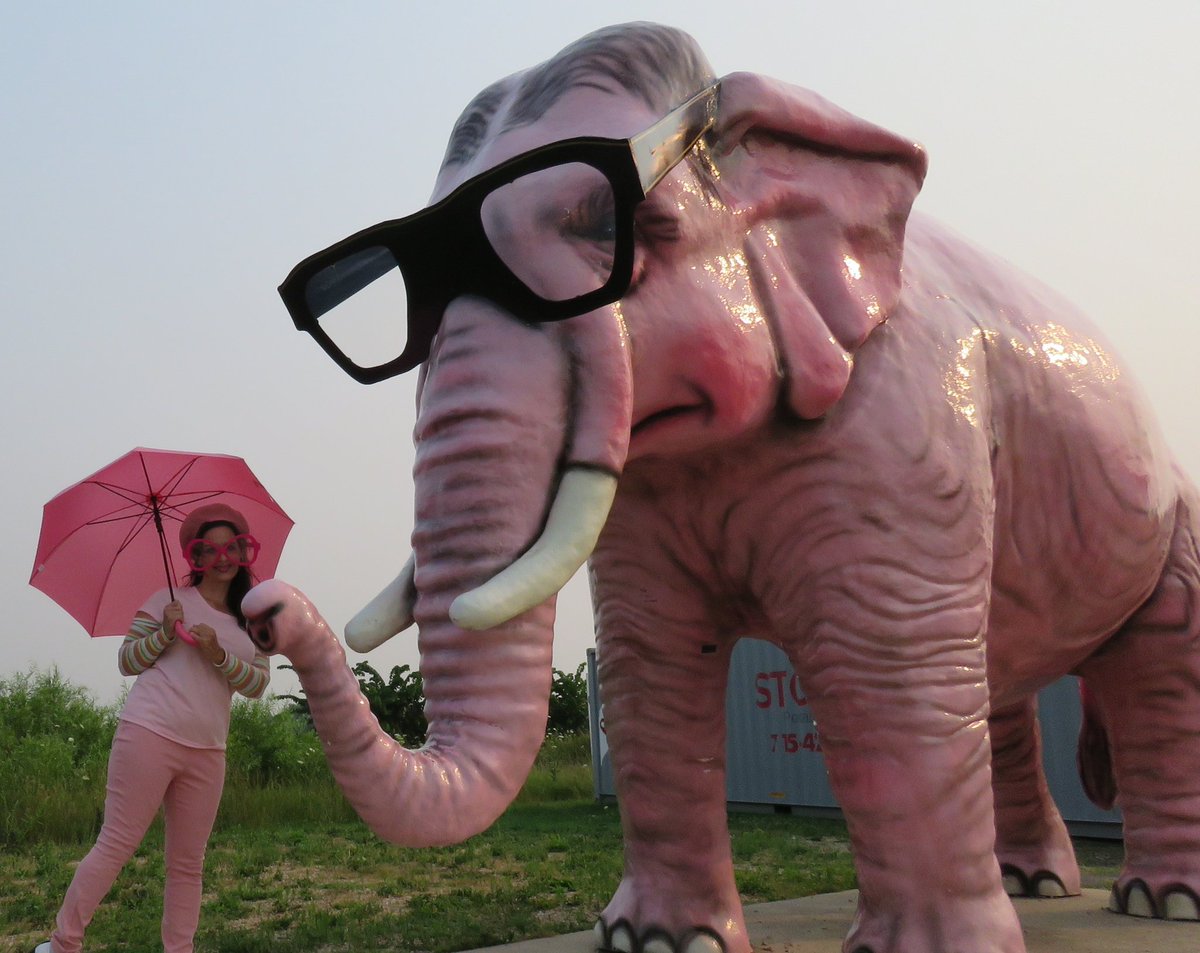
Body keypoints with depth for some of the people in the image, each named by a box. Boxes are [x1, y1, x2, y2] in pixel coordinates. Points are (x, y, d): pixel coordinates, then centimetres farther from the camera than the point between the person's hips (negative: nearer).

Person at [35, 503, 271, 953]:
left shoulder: (252, 620, 13)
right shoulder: (169, 601, 3)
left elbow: (259, 684, 5)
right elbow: (126, 661, 3)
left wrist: (219, 656, -11)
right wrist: (165, 633, -13)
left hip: (206, 751, 4)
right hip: (148, 734, -4)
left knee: (188, 864, 7)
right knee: (116, 845, -4)